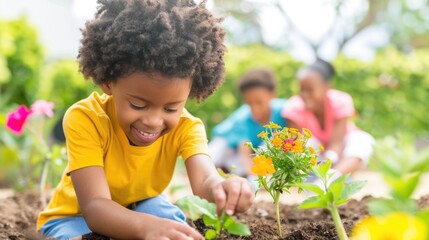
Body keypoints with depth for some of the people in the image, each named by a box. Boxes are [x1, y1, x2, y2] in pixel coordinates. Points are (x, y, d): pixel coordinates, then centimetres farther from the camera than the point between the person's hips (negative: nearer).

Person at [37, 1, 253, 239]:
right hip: (78, 217, -2)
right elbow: (94, 206, -39)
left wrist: (220, 186, -66)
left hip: (143, 208, 2)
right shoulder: (84, 119, -30)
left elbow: (204, 178, -41)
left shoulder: (186, 127, -21)